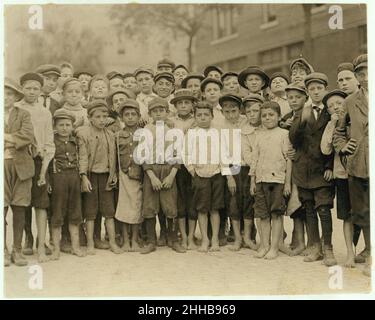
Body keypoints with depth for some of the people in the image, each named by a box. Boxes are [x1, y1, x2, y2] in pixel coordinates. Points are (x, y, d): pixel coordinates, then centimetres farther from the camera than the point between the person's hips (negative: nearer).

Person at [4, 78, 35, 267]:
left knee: (19, 209, 2)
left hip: (21, 166, 1)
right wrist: (13, 141, -7)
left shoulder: (23, 115, 9)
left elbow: (28, 137, -9)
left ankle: (17, 250, 11)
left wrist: (6, 137, -8)